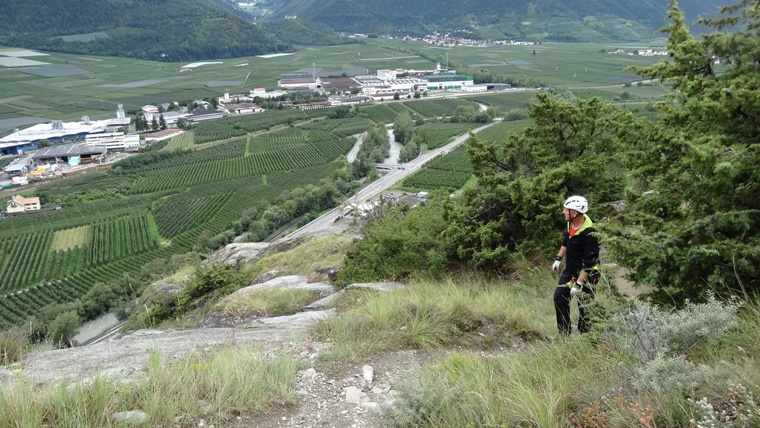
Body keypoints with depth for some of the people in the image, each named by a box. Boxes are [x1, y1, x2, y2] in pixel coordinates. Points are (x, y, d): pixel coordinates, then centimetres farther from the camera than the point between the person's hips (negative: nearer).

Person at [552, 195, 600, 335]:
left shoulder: (589, 234, -29)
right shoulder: (570, 223, -5)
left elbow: (589, 263, -27)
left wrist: (578, 284, -27)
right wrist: (558, 259, 16)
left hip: (585, 273, -8)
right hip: (569, 269, 8)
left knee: (584, 306, 1)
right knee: (559, 297, 5)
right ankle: (564, 332, 17)